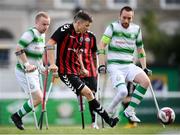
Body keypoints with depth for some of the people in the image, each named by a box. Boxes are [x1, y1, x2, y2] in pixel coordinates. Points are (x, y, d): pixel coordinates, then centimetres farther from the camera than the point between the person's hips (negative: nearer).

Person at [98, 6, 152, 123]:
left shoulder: (136, 29, 10)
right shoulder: (113, 27, -4)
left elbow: (140, 49, 21)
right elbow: (102, 45, -8)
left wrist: (144, 68, 14)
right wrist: (102, 65, -16)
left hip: (129, 66, 5)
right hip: (114, 66, -5)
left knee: (146, 81, -21)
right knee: (123, 91, -27)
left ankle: (129, 111, -10)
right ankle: (109, 112, 0)